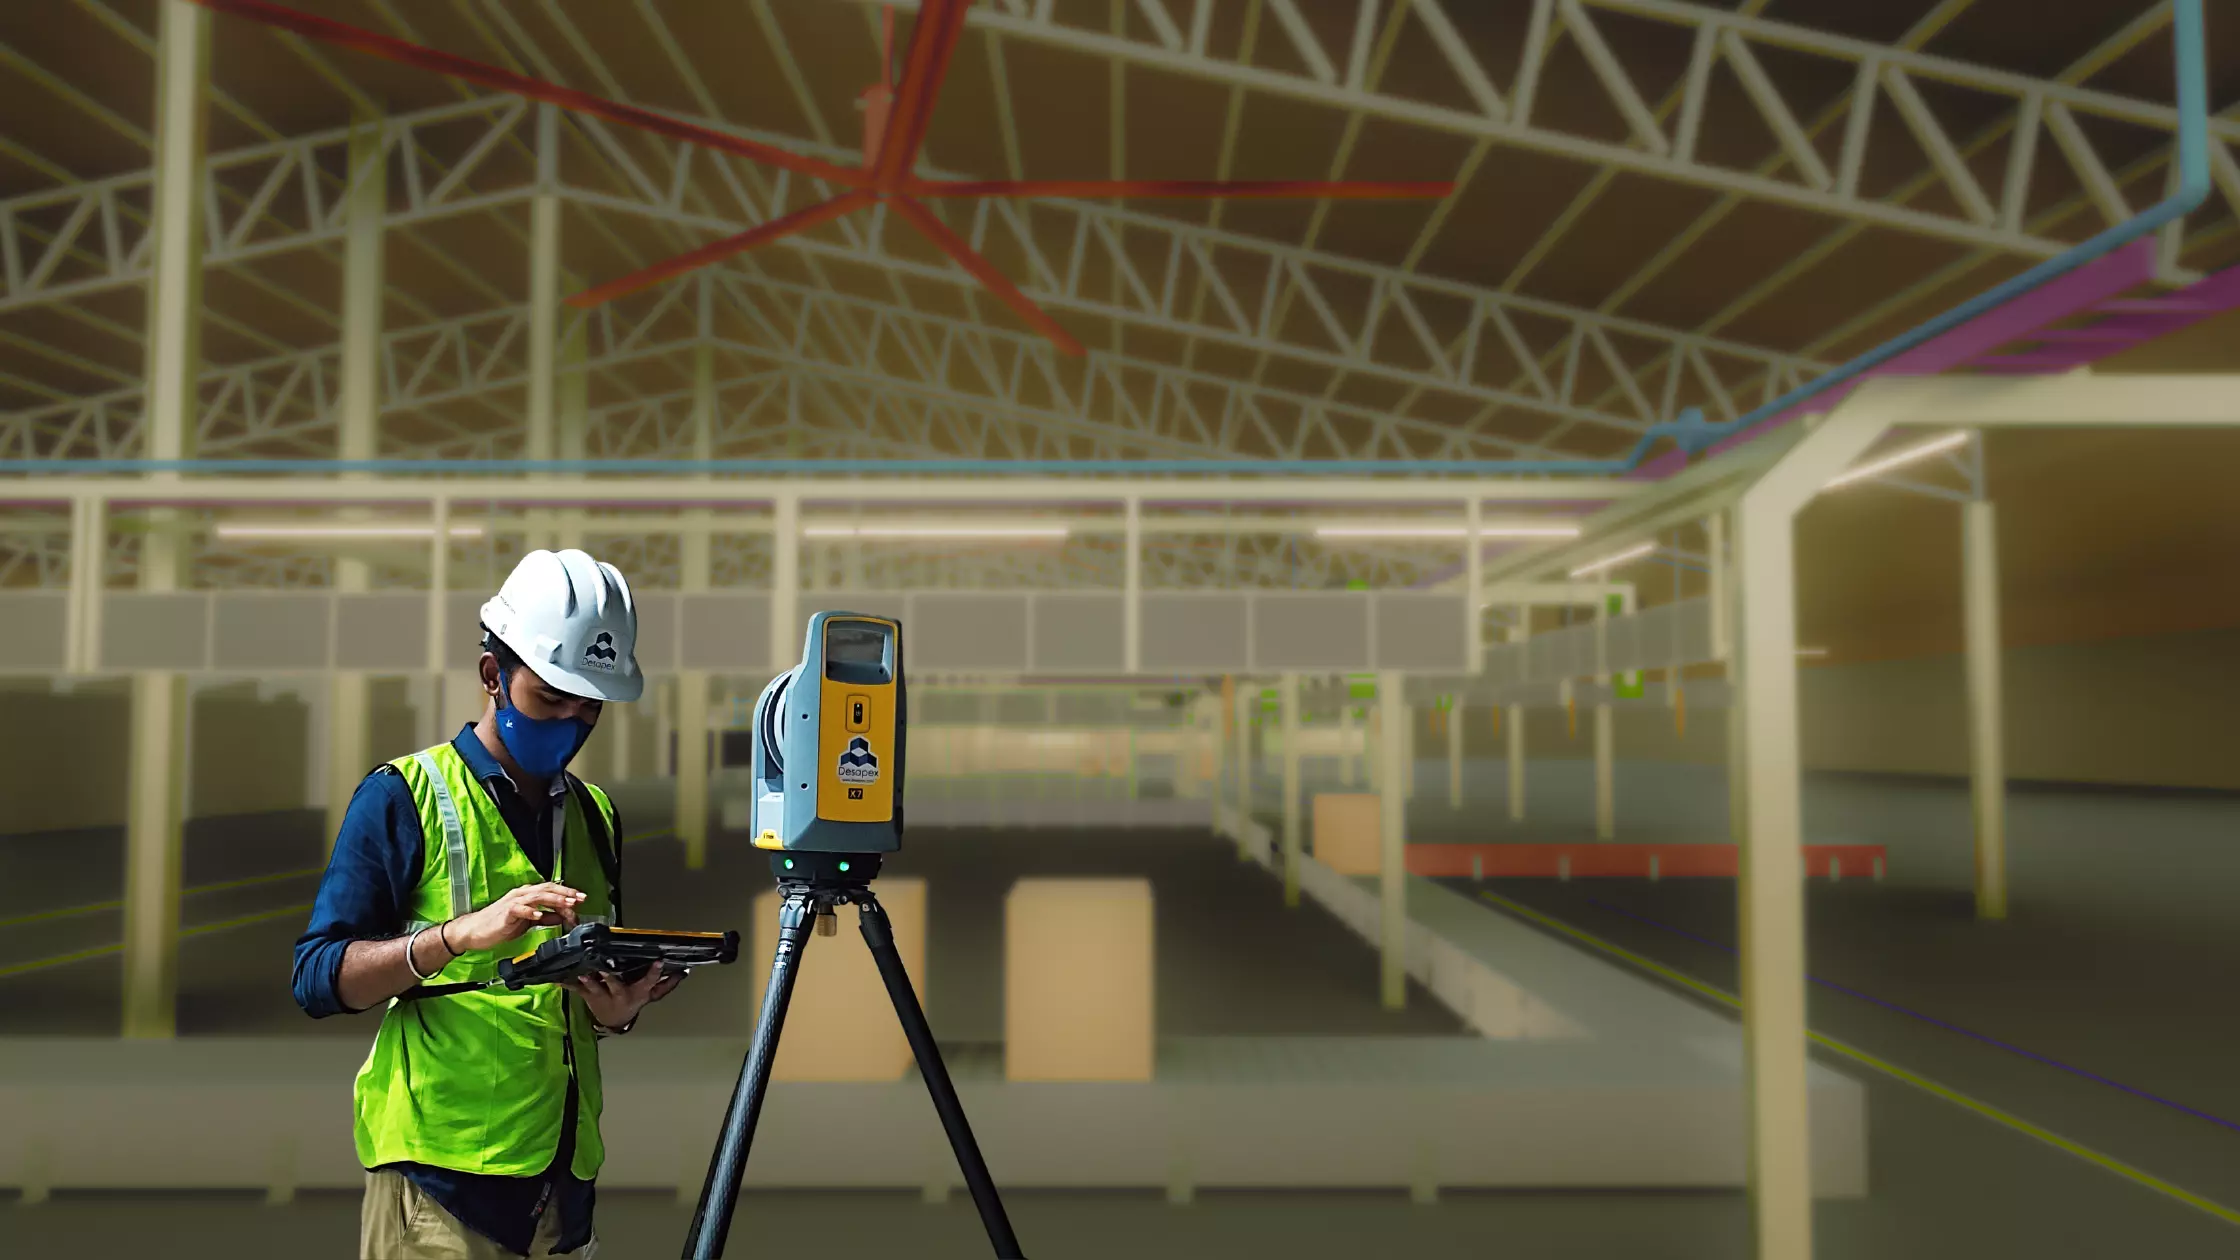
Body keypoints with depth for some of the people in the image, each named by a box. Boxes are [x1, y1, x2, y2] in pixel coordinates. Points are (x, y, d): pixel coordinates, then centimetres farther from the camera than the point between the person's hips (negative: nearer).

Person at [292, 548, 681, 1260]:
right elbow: (317, 979, -12)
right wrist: (464, 932, -27)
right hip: (438, 1180, -5)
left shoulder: (594, 815, 10)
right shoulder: (404, 796, -5)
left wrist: (615, 1011, -6)